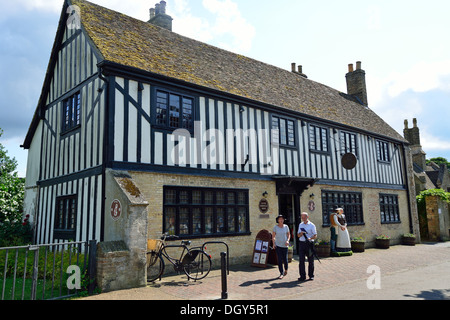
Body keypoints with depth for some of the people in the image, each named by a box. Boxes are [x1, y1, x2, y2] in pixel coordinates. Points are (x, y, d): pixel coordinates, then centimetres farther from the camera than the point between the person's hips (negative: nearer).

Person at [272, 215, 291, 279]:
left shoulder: (286, 227, 2)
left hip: (285, 245, 1)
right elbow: (273, 236, 3)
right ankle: (281, 274, 4)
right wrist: (274, 244, -8)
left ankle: (286, 270, 31)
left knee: (285, 259, 1)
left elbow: (288, 235, 8)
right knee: (280, 260, -4)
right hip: (278, 245, -1)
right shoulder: (275, 227, -2)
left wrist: (287, 241, -9)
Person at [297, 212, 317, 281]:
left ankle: (311, 275, 16)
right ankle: (302, 276, 4)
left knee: (310, 260, 4)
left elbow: (315, 235, -5)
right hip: (302, 243, 4)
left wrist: (310, 238, -24)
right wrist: (301, 233, -8)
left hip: (309, 243, -3)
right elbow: (298, 235, 14)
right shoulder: (300, 225, 14)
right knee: (301, 260, -1)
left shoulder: (312, 225, -1)